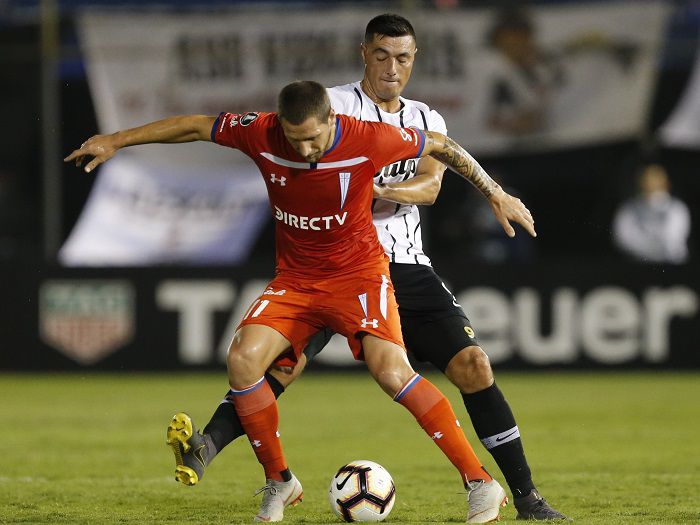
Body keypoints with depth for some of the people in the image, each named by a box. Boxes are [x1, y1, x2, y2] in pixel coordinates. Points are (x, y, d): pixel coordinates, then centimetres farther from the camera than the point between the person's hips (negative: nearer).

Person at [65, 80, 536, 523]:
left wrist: (496, 194, 4)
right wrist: (116, 141, 7)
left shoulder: (369, 140, -20)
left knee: (392, 371, -25)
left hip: (359, 273, -3)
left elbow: (441, 146, -3)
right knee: (243, 357, -20)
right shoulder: (262, 134, -14)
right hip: (294, 280, 3)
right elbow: (195, 126, 3)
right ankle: (279, 481, -1)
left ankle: (480, 483, -18)